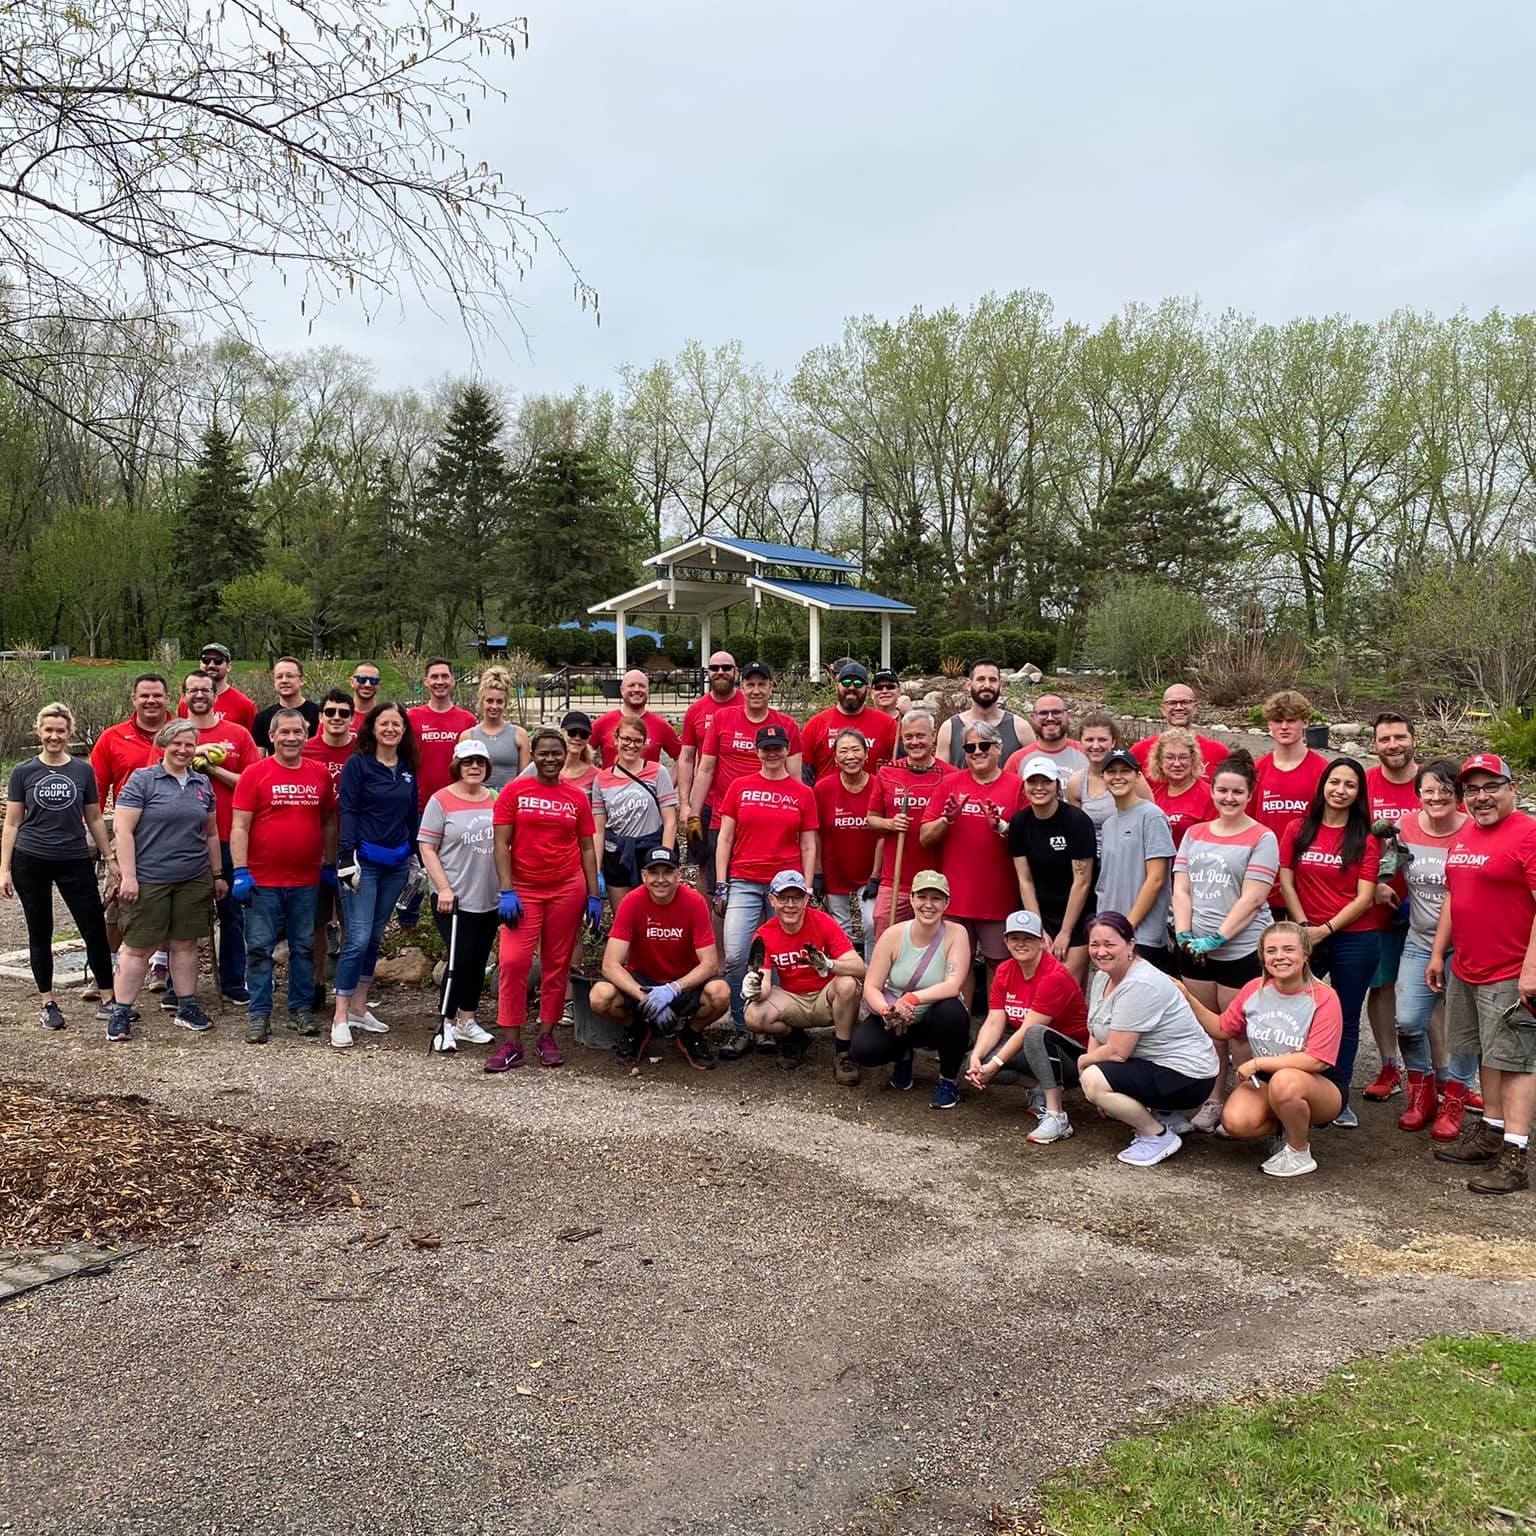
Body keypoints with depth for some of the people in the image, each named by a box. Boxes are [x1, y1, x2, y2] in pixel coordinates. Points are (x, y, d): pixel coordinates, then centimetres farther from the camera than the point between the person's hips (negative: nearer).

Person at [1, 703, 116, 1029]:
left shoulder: (83, 771, 4)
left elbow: (95, 819, 11)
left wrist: (110, 859, 8)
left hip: (75, 861, 0)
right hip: (31, 862, 0)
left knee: (95, 930, -2)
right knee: (40, 933, 8)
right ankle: (47, 1002, 18)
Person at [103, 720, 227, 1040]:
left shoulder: (202, 783, 11)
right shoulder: (142, 779, -5)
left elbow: (211, 833, 19)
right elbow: (122, 829, -9)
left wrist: (218, 874, 18)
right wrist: (128, 876, -14)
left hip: (194, 880, 4)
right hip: (148, 879, -4)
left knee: (185, 943, 11)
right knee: (138, 947, 0)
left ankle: (187, 1007, 20)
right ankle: (121, 1012, 10)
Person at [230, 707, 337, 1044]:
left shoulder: (320, 773, 6)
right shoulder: (255, 773, -4)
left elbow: (329, 822, 16)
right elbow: (239, 826, -6)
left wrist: (330, 865, 14)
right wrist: (240, 872, -12)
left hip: (307, 880, 3)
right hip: (263, 880, -3)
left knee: (304, 947, 10)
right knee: (261, 948, 3)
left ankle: (301, 1009, 21)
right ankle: (259, 1014, 11)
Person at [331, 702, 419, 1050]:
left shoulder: (407, 768, 10)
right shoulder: (358, 763, -5)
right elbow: (347, 810, -9)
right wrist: (347, 856, -17)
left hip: (396, 863, 6)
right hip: (364, 861, -6)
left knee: (374, 937, 12)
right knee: (357, 939, -9)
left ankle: (359, 1008, 22)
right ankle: (340, 1017, -4)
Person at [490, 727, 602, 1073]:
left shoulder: (577, 797, 7)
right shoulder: (514, 791, 2)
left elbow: (587, 848, 9)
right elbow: (501, 844, -2)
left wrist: (594, 896, 4)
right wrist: (507, 891, -11)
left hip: (568, 888, 2)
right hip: (523, 889, -2)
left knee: (557, 964, 6)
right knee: (513, 962, -9)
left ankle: (547, 1035, 16)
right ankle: (511, 1043, -2)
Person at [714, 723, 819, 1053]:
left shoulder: (802, 794, 7)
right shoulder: (740, 787, 8)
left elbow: (808, 847, 9)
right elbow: (725, 837, 8)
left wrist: (806, 890, 3)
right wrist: (721, 884, 2)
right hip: (744, 883, 0)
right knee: (735, 956, -11)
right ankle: (741, 1031, 0)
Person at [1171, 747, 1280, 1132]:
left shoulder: (1262, 838, -4)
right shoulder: (1194, 834, 12)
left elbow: (1251, 899, -11)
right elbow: (1181, 889, 8)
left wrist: (1216, 938, -15)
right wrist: (1184, 934, -5)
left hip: (1242, 951, -5)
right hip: (1194, 951, 5)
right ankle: (1212, 1100, 22)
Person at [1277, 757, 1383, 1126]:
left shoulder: (1365, 839, -1)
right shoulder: (1298, 830, 3)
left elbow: (1364, 898, -6)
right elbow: (1286, 882, 1)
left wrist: (1327, 929, -13)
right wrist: (1304, 926, -8)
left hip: (1354, 939, -1)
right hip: (1305, 936, 1)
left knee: (1346, 1020, 9)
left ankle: (1339, 1099, 19)